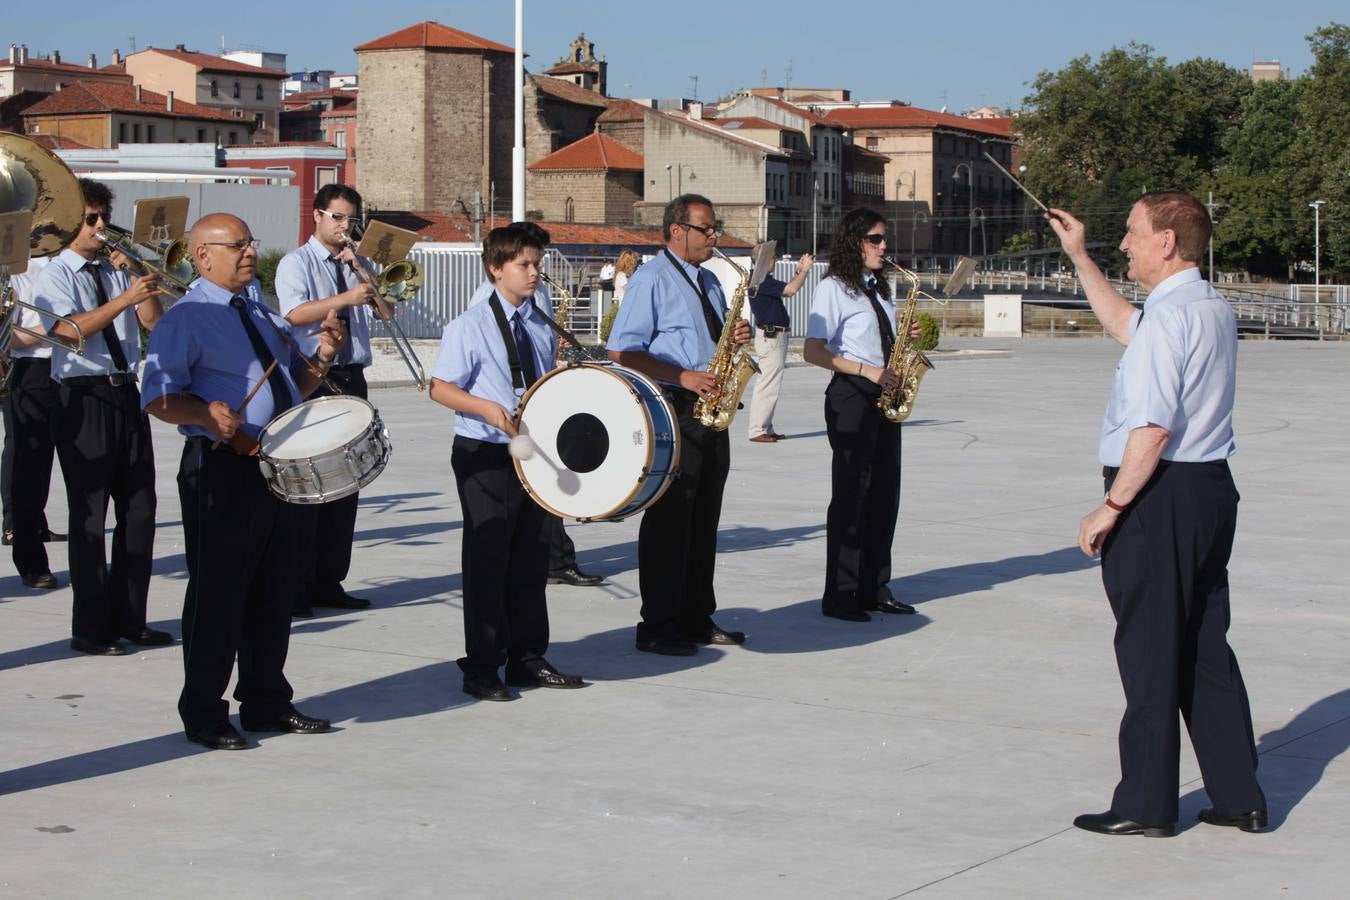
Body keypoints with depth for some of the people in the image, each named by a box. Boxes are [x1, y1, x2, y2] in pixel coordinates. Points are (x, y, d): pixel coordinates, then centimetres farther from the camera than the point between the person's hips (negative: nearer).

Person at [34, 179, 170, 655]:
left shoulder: (117, 271, 15)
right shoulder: (54, 277, -3)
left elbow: (153, 322, 7)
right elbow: (71, 328, -20)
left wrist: (143, 278, -4)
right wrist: (124, 299, -28)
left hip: (126, 393, 6)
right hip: (83, 398, -6)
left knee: (140, 508, 7)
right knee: (89, 514, -3)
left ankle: (129, 618, 16)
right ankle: (90, 629, 3)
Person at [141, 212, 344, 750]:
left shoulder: (260, 313, 16)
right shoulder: (186, 319, -9)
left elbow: (293, 384, 23)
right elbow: (158, 398, -17)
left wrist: (321, 358, 3)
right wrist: (207, 415, -34)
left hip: (276, 466, 8)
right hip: (220, 469, -8)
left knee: (274, 588, 14)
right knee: (218, 591, -2)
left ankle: (266, 703, 26)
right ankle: (204, 716, 8)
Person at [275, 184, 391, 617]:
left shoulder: (358, 264, 17)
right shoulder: (297, 262, -1)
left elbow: (387, 310, 5)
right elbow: (295, 312, -18)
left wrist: (361, 270, -5)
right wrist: (345, 298, -27)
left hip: (352, 379, 6)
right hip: (312, 380, -6)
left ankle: (330, 582, 14)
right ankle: (296, 586, -4)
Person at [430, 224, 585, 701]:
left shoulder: (541, 326, 9)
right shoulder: (471, 325, -10)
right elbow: (440, 387, -12)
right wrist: (486, 407, -25)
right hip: (485, 458, -6)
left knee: (531, 559, 11)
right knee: (487, 562, 0)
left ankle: (528, 660, 22)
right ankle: (481, 670, 7)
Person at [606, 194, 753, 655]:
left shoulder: (709, 281, 18)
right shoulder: (651, 280, -8)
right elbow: (623, 352, -15)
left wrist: (735, 337, 4)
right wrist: (683, 377, -21)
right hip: (670, 412, -8)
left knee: (703, 521, 11)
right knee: (669, 520, -5)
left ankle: (697, 619, 19)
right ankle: (658, 628, 0)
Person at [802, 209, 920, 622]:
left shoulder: (879, 289, 17)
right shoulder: (834, 289, -7)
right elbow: (813, 351, -13)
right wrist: (867, 371, -19)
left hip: (884, 397, 8)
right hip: (850, 397, -8)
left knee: (884, 494, 7)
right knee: (851, 494, -6)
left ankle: (875, 589, 14)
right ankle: (840, 596, -1)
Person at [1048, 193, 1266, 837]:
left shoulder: (1168, 315, -18)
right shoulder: (1214, 307, 13)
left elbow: (1155, 426, -24)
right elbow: (1123, 325, 31)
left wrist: (1112, 507, -19)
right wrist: (1078, 255, 33)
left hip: (1160, 495, -9)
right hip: (1212, 487, 9)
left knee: (1149, 651, 0)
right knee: (1206, 646, 15)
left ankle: (1145, 805, 7)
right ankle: (1239, 796, 18)